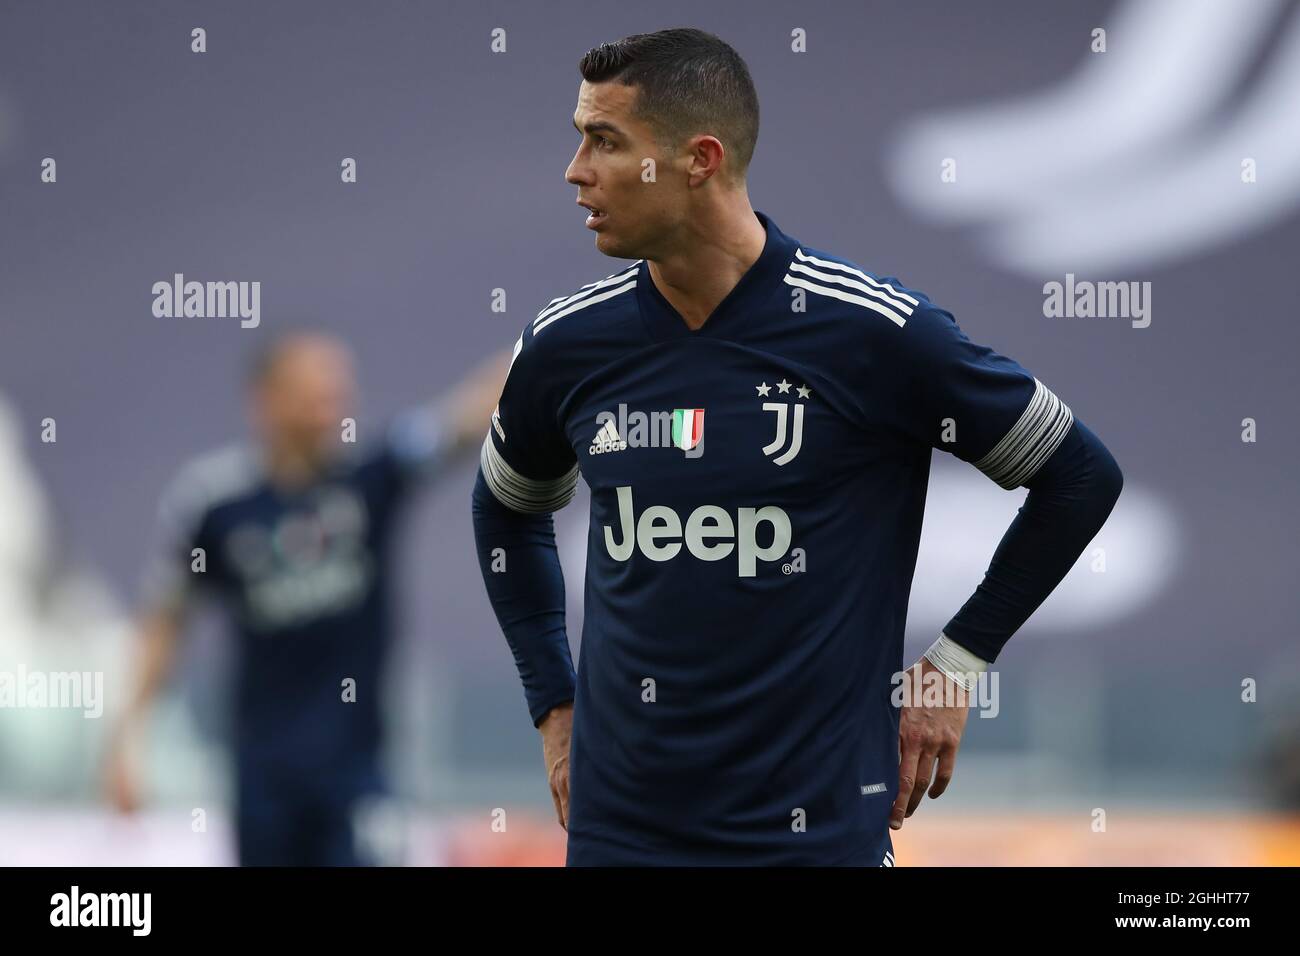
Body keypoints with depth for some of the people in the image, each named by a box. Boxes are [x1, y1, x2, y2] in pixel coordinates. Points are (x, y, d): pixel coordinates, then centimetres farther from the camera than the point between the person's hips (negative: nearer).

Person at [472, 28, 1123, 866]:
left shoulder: (872, 332, -11)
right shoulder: (567, 343, 1)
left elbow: (1081, 477, -1)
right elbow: (508, 508, 22)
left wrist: (955, 667, 0)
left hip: (818, 829, -3)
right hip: (617, 827, 4)